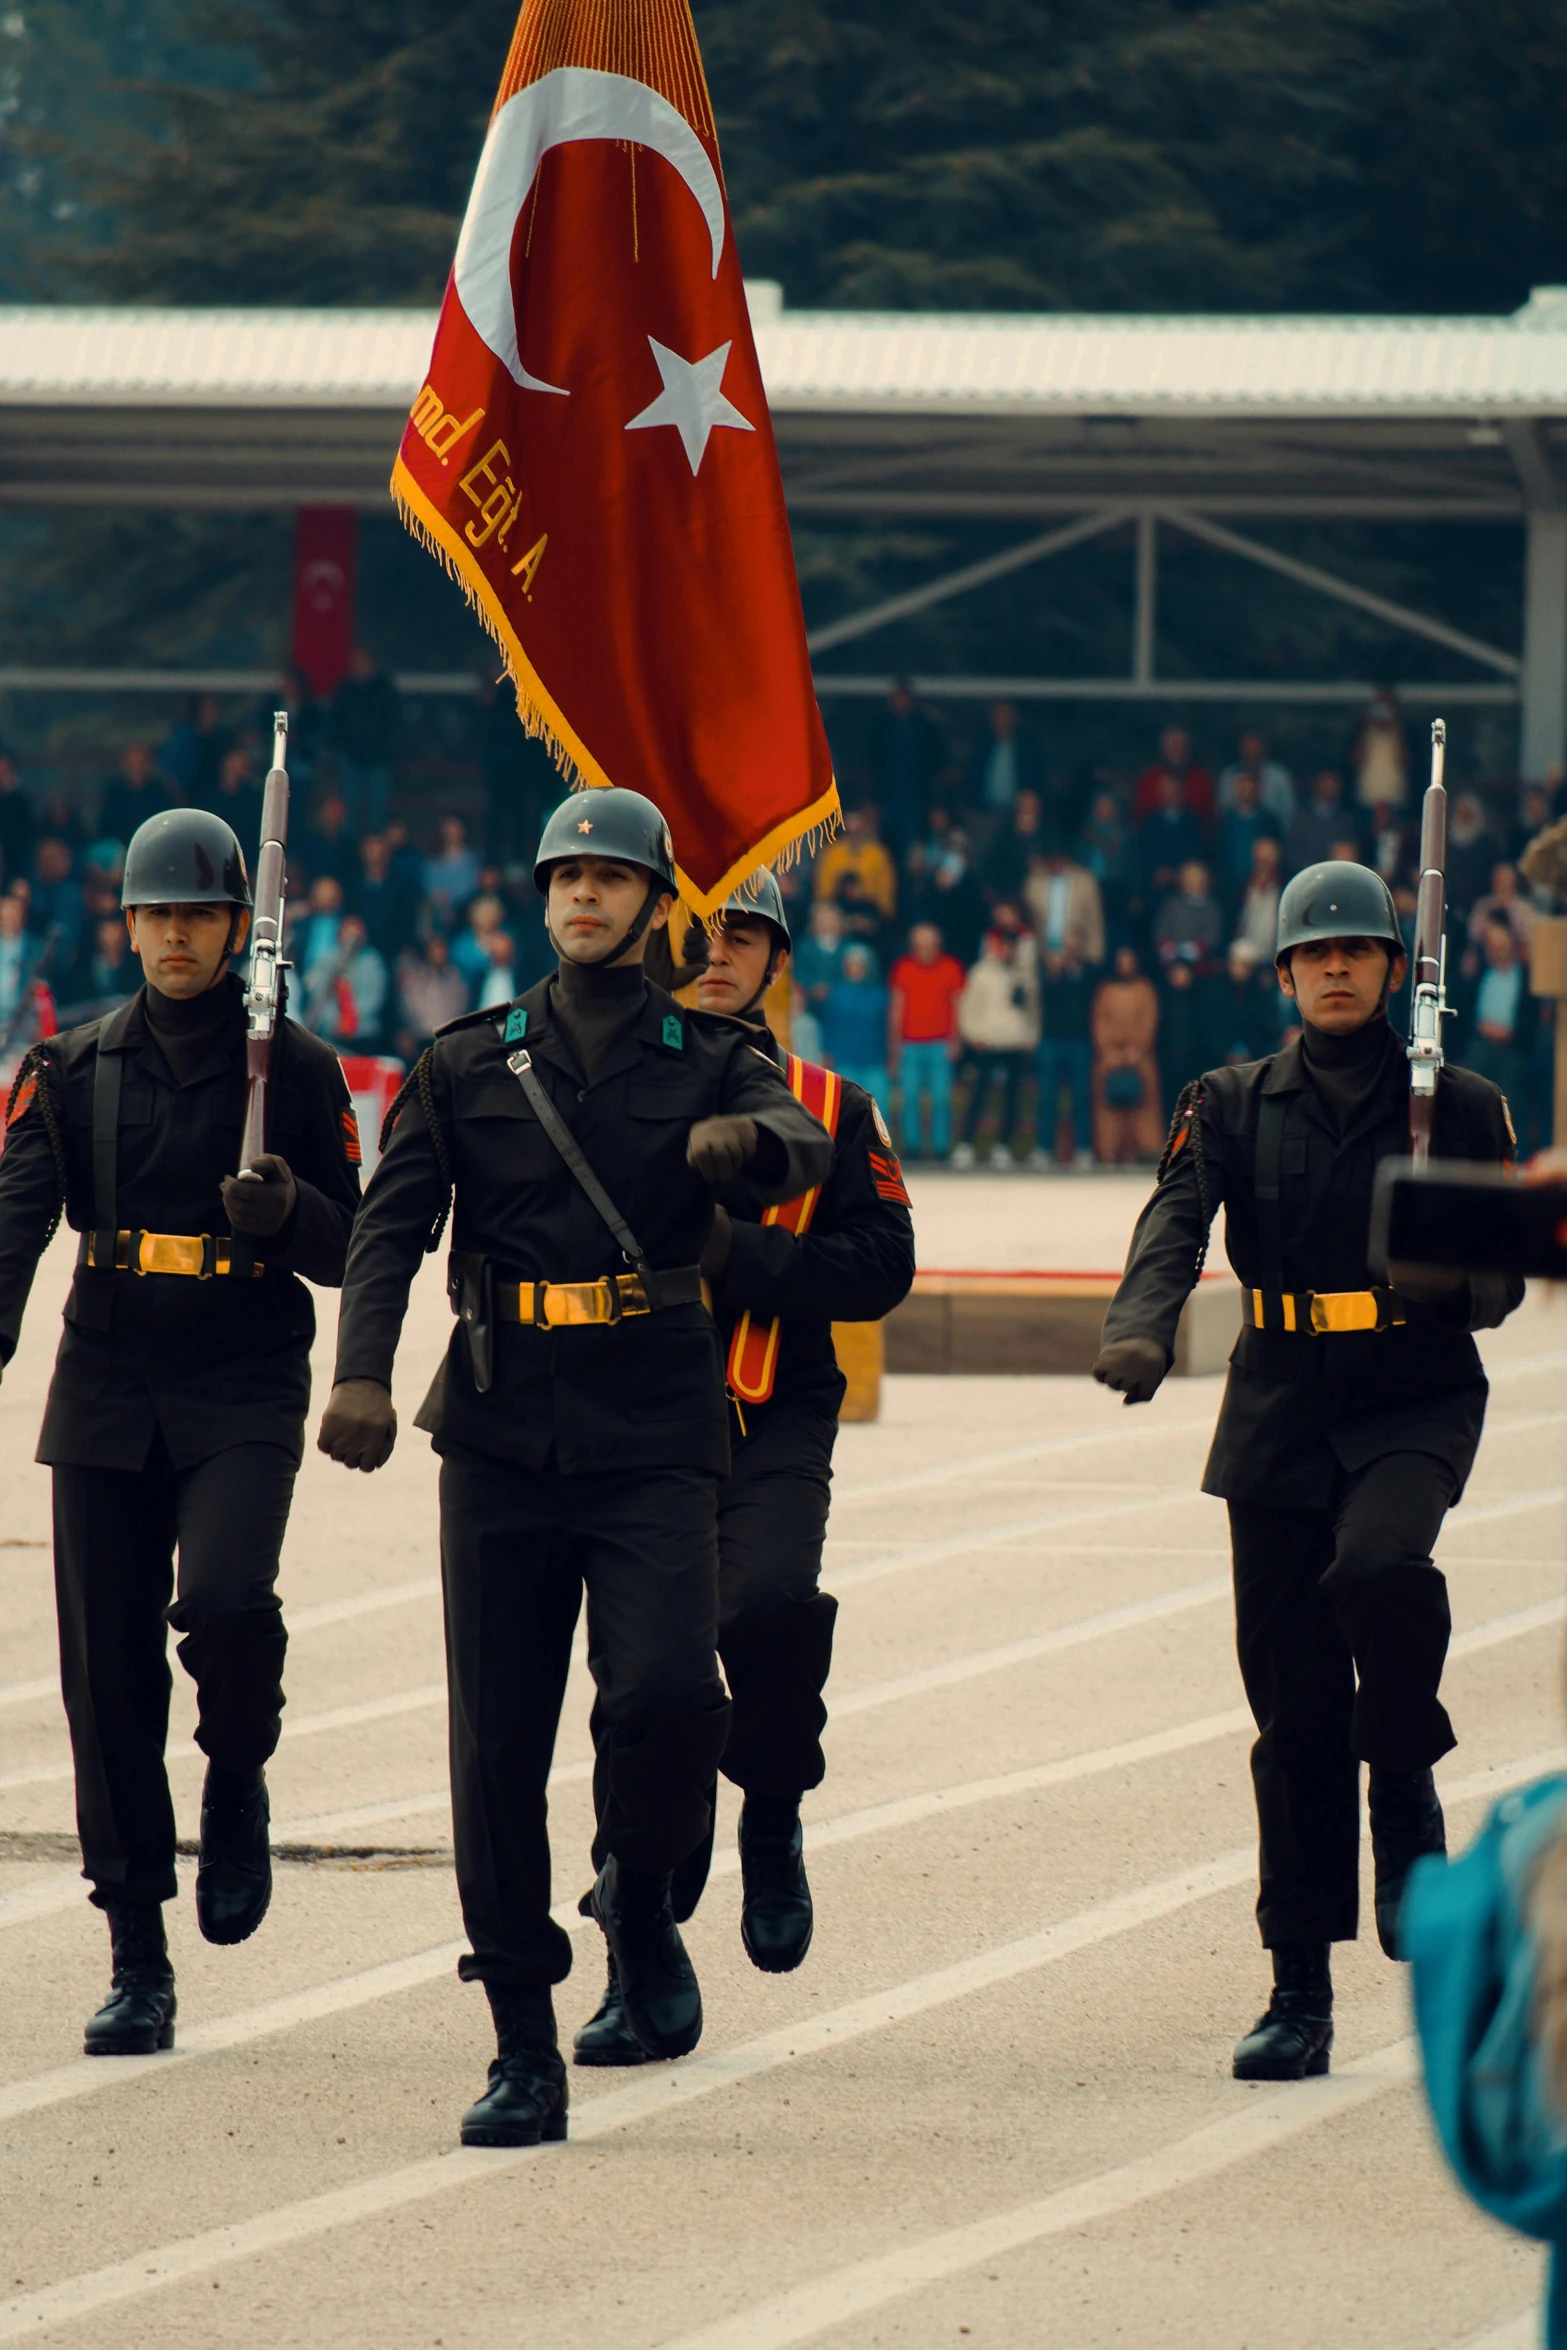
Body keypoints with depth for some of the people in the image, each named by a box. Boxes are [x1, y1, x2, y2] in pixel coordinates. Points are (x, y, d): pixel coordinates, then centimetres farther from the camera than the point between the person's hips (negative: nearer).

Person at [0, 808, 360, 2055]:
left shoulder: (298, 1068, 4)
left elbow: (350, 1251, 6)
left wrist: (289, 1212, -17)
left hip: (245, 1391, -2)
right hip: (107, 1392, 2)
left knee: (224, 1598, -27)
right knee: (109, 1673, 0)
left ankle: (238, 1782, 7)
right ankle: (138, 1963, 9)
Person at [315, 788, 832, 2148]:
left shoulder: (710, 1064, 9)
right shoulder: (466, 1067, 11)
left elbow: (804, 1156, -11)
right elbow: (393, 1223, 0)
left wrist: (749, 1140, -37)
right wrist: (362, 1375, -17)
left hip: (656, 1434, -1)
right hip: (503, 1434, 1)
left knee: (666, 1692, -21)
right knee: (499, 1742, -1)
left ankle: (642, 1893, 12)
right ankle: (525, 2056, 7)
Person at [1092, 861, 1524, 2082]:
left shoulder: (1461, 1106, 6)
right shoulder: (1234, 1106, 8)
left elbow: (1503, 1276, 7)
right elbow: (1176, 1222, -10)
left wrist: (1449, 1279, -18)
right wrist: (1141, 1329, -30)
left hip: (1417, 1399, -2)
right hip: (1282, 1411, 2)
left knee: (1379, 1566, -34)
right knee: (1293, 1711, 0)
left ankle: (1406, 1788, -5)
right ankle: (1301, 1993, 6)